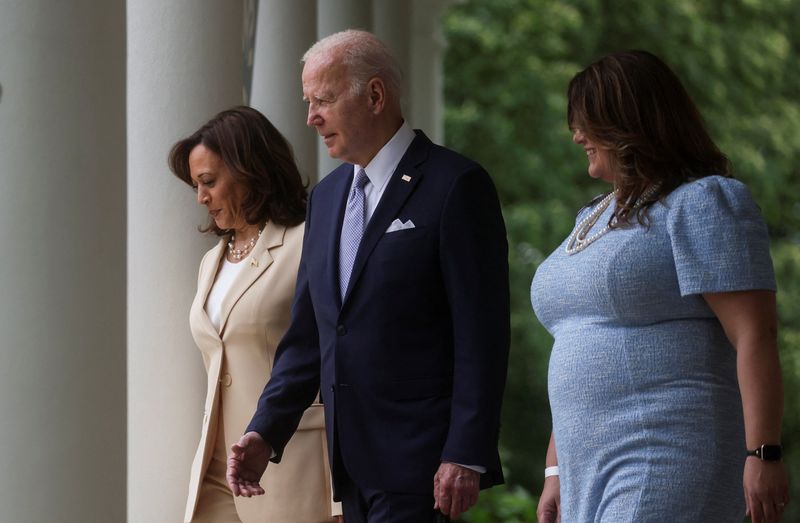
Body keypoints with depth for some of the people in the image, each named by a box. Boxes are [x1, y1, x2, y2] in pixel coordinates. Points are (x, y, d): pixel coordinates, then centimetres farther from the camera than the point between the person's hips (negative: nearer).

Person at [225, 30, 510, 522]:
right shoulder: (327, 196, 16)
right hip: (354, 463, 7)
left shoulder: (455, 185, -7)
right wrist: (265, 434, 6)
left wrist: (465, 457, -17)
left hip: (418, 464, -7)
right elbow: (307, 334, 18)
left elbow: (481, 337, -12)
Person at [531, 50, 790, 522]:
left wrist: (764, 455, -22)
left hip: (672, 465, -9)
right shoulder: (597, 220, 22)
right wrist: (557, 473, 21)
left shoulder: (703, 204, -6)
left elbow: (755, 337, -15)